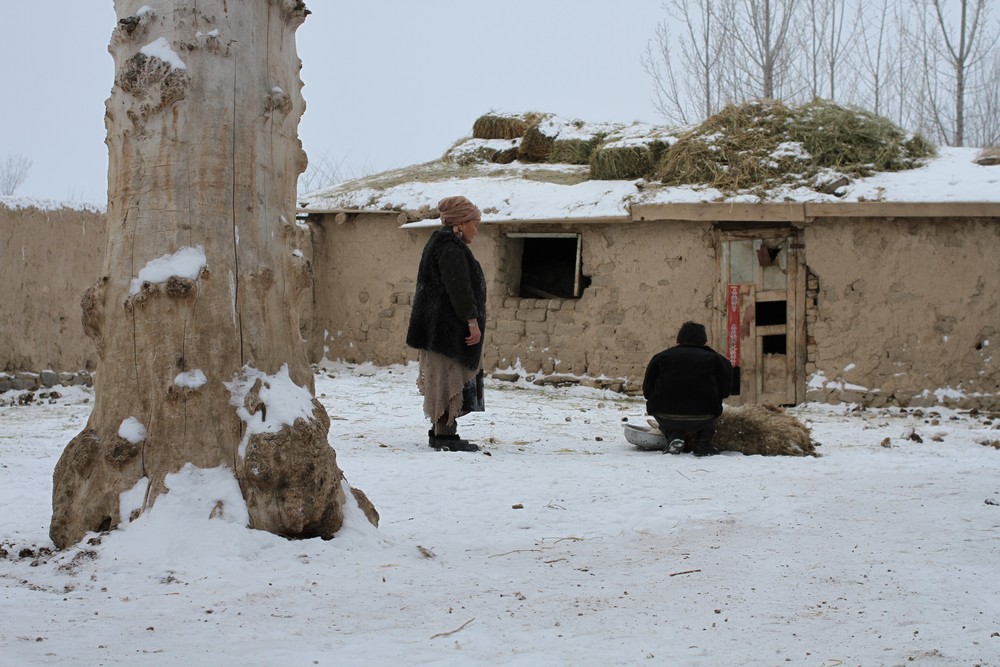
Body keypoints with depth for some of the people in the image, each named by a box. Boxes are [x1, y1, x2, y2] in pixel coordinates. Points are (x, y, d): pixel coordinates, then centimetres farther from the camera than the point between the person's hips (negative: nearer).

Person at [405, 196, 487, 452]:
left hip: (438, 327, 11)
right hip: (448, 326, -11)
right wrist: (472, 320, -22)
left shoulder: (440, 243, 20)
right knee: (449, 378, -9)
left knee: (443, 380, 13)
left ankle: (440, 431, 18)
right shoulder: (451, 247, -15)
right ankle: (445, 434, -8)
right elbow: (459, 287, -22)